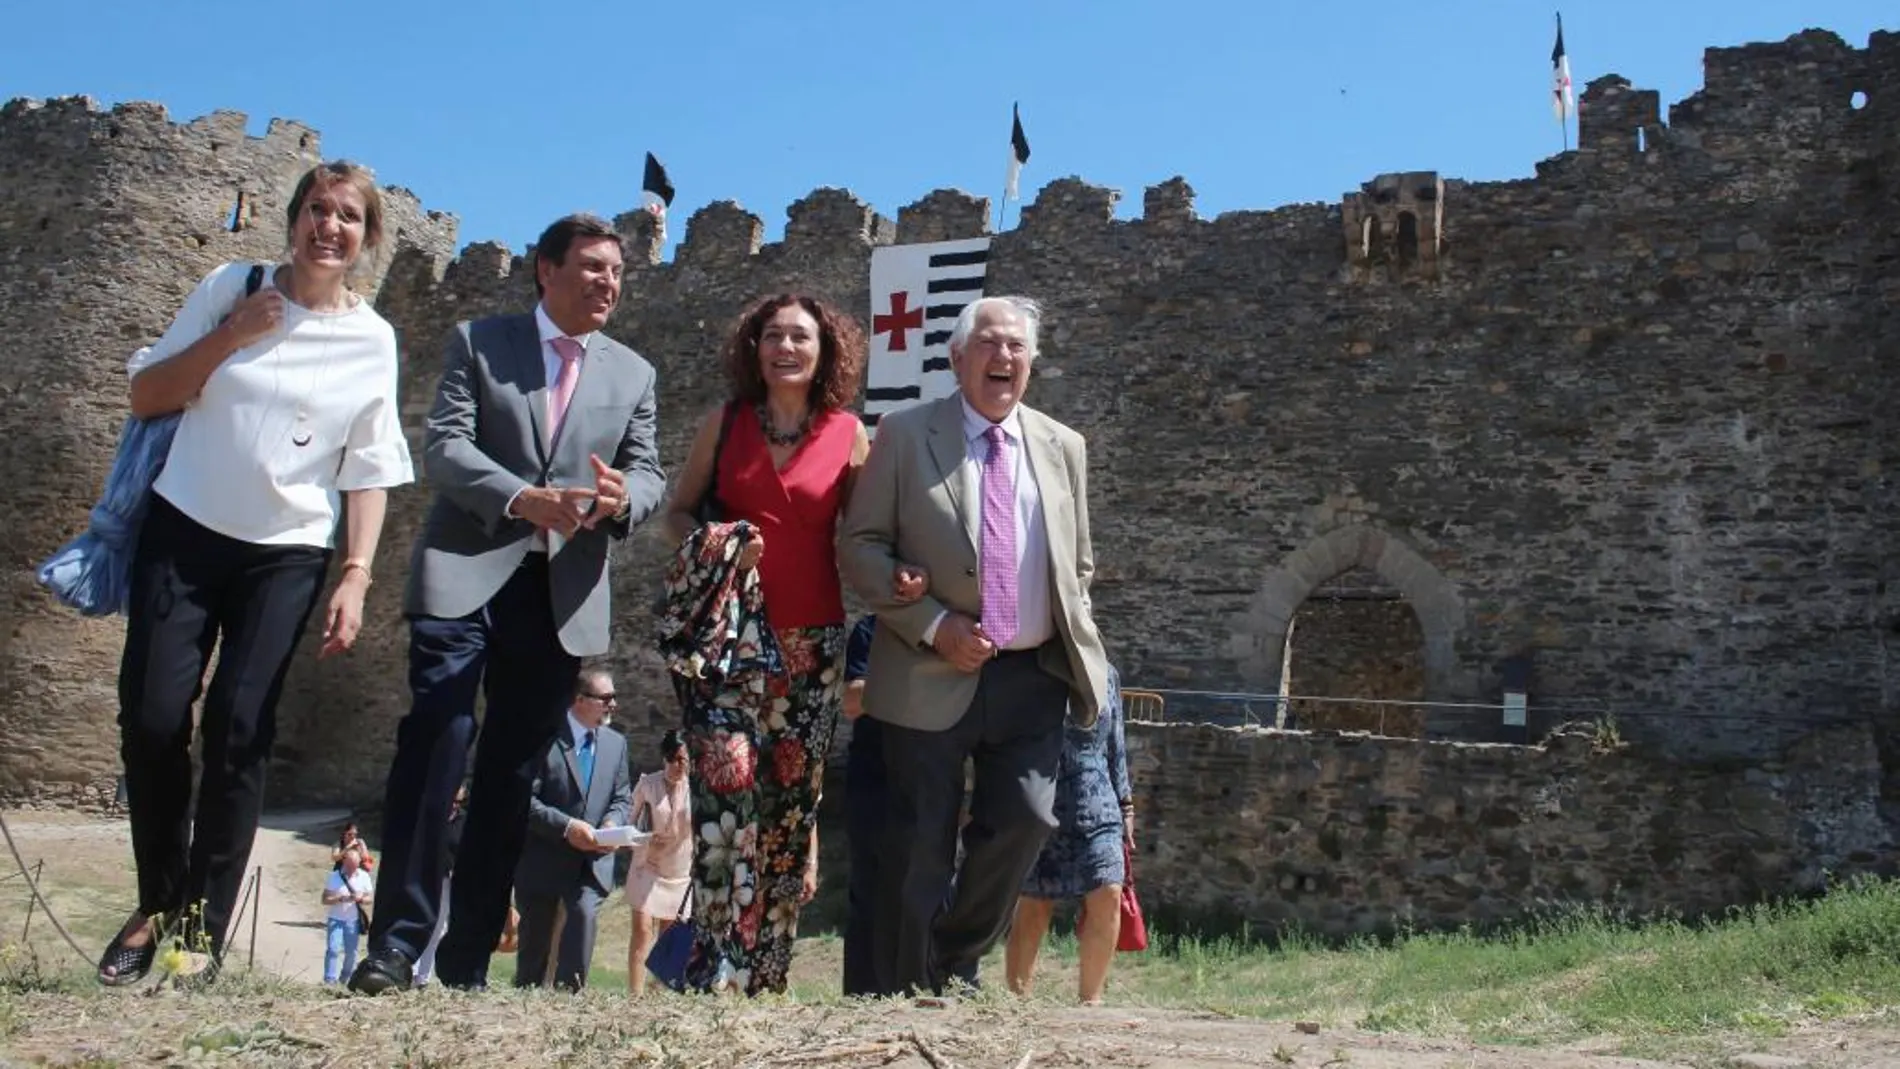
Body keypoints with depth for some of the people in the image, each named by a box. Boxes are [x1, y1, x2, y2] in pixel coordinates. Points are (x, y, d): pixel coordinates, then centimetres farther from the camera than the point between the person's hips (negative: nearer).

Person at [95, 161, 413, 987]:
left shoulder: (372, 340, 2)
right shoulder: (231, 289, 3)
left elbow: (367, 472, 3)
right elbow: (146, 397, 4)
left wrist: (355, 577, -6)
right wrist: (226, 338, -10)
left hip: (287, 555, 0)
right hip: (183, 530, 1)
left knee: (238, 731, -10)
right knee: (151, 717, -8)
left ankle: (203, 931, 2)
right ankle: (159, 903, 13)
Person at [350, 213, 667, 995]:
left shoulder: (634, 373, 16)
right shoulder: (477, 342, 8)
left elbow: (649, 474, 10)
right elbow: (443, 444, -4)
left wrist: (624, 498, -15)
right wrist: (519, 497, -22)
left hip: (563, 595, 3)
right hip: (466, 576, -3)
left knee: (512, 770, 5)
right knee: (436, 741, -15)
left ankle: (467, 960, 12)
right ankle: (397, 942, -8)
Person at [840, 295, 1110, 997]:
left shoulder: (1062, 447, 12)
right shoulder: (905, 435, 0)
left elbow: (1078, 565, 19)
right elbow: (861, 546, -4)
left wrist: (1075, 643, 6)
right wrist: (932, 626, -14)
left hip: (1033, 677, 3)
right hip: (931, 674, -3)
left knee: (1025, 820, -3)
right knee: (921, 841, 2)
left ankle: (957, 960, 21)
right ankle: (910, 990, 18)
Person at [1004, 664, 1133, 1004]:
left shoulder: (1105, 674, 12)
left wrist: (1125, 805, 16)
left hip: (1097, 810, 3)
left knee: (1108, 896, -12)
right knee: (1032, 907, -1)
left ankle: (1090, 997, 1)